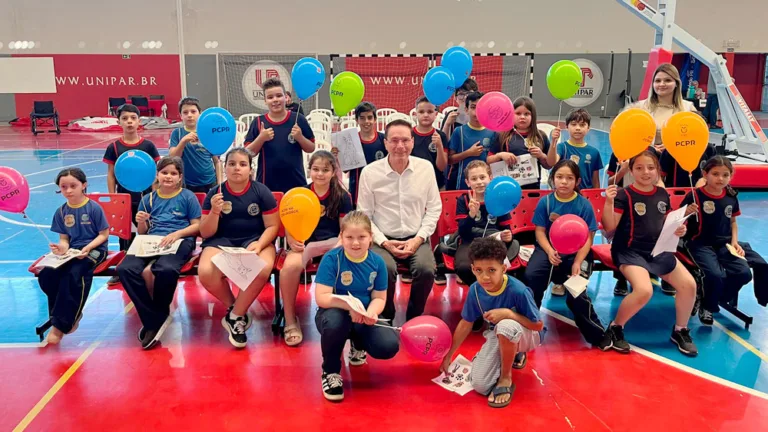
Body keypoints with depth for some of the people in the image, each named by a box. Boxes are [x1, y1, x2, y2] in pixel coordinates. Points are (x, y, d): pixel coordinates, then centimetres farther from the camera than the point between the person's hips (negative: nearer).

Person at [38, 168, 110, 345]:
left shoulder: (94, 208, -7)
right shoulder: (61, 212, 7)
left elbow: (104, 234, -5)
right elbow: (64, 238, 10)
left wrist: (88, 248, -20)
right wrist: (62, 247, -14)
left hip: (94, 249, -5)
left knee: (74, 274, -33)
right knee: (45, 274, -21)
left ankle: (61, 324, -19)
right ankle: (71, 312, 0)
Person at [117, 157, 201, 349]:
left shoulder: (187, 196, 9)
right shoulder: (149, 198, 19)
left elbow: (197, 226, 4)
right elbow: (142, 233, 21)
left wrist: (177, 233, -13)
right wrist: (141, 222, -2)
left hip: (179, 240, -4)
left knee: (166, 270, -39)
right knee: (125, 269, -28)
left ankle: (158, 315, -8)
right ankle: (154, 319, -18)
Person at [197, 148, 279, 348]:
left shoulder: (262, 192, -2)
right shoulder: (214, 193, 1)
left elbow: (272, 226, -1)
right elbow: (206, 233, 1)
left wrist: (259, 244, -20)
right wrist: (214, 212, -18)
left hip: (255, 239, -1)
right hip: (222, 241, 1)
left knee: (263, 269, -35)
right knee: (205, 273, -31)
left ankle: (234, 316, -9)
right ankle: (236, 309, 0)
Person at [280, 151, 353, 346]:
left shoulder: (342, 196, 3)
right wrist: (292, 240, -17)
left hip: (332, 241, 0)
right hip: (305, 242, 0)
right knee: (290, 266, -34)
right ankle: (290, 321, -13)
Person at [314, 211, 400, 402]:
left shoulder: (377, 262, -5)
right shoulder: (331, 259, -16)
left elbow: (379, 298, -1)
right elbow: (321, 298, -22)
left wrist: (371, 313, -25)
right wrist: (350, 306, -36)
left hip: (364, 318, 4)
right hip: (337, 313, -3)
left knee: (389, 346, -22)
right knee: (334, 321, -40)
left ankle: (358, 345, 20)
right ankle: (331, 372, -8)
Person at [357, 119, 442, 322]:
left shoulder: (426, 168, 0)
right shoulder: (370, 172, -5)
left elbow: (434, 208, 6)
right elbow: (364, 215, 0)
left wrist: (419, 238, -6)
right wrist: (384, 242, -11)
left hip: (416, 239, 1)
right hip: (383, 240, -1)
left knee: (426, 270, -27)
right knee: (385, 271, -31)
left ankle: (413, 320, 1)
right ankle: (386, 319, -1)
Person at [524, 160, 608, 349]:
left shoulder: (584, 204, -5)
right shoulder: (545, 201, -1)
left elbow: (588, 238, -6)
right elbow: (540, 231, 0)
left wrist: (578, 262, -19)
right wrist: (549, 251, -19)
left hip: (576, 253, -1)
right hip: (549, 249, 2)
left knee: (576, 295, -22)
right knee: (531, 275, -28)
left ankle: (598, 335, 3)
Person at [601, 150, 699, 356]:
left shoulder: (662, 194, 6)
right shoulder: (624, 195, -11)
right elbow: (609, 227, -17)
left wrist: (679, 229, -1)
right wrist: (609, 202, -30)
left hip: (659, 250, 6)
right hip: (630, 251, -6)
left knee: (689, 284, -6)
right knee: (644, 290, -29)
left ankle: (680, 331, 18)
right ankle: (615, 329, -5)